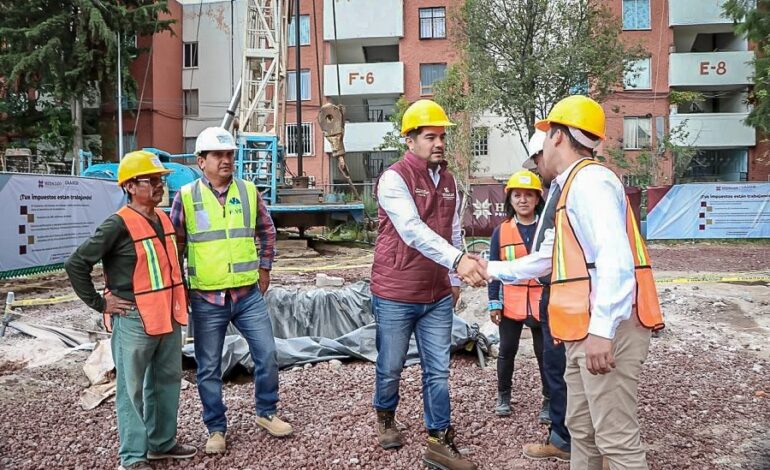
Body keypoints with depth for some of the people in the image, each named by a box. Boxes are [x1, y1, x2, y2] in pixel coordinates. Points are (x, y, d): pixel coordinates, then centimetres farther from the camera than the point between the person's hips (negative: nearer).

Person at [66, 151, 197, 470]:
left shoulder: (164, 219, 8)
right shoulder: (118, 225, -15)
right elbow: (76, 265, -13)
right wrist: (99, 303, -11)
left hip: (168, 316, 8)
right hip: (133, 321, -8)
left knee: (168, 381, 17)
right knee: (132, 388, 4)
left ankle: (163, 443, 32)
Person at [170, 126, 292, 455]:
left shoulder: (249, 191, 3)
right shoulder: (186, 196, -5)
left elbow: (266, 231, 15)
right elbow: (174, 244, 3)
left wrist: (264, 268, 11)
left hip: (249, 294, 2)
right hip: (206, 299, -2)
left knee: (267, 355, 6)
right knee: (208, 368, 8)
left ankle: (267, 412, 28)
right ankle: (216, 428, 26)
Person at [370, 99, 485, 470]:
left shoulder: (449, 181, 8)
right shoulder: (394, 178, -15)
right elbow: (413, 230, -30)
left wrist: (454, 280, 16)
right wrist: (458, 260, -40)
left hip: (438, 296, 5)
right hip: (395, 295, -5)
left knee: (438, 371, 7)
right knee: (390, 367, 13)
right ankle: (385, 417, 40)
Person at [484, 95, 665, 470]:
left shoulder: (589, 180, -13)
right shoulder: (569, 187, 19)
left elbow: (616, 258, -26)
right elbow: (547, 258, 29)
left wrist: (601, 330, -30)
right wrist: (494, 270, 33)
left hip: (607, 330, -10)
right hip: (585, 330, 10)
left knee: (617, 439, -2)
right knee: (581, 430, 19)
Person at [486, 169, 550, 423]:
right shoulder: (501, 231, 1)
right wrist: (493, 302, 0)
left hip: (543, 303, -1)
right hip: (510, 303, 1)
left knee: (545, 353, 7)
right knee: (507, 351, 12)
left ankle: (549, 400, 21)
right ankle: (503, 395, 29)